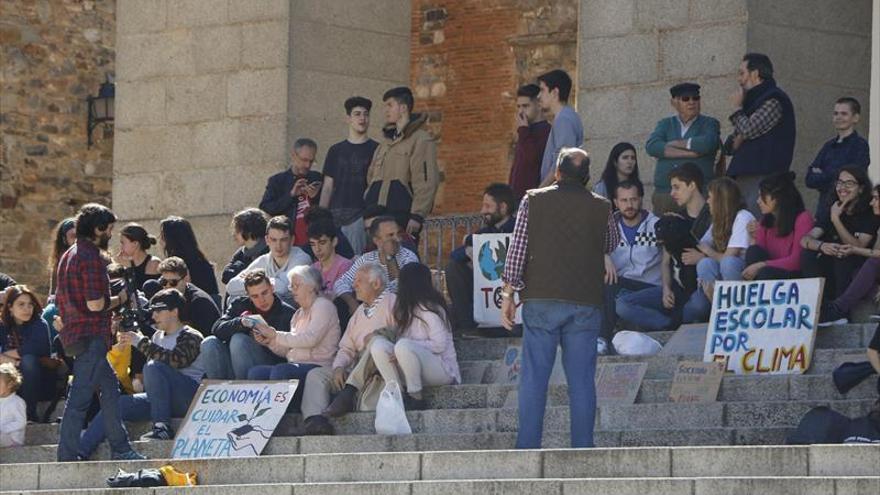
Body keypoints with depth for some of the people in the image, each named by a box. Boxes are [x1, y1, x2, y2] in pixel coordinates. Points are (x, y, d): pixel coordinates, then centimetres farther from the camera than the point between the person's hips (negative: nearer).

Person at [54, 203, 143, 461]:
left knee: (109, 385, 17)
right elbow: (96, 304, -20)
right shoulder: (92, 258, -15)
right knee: (79, 398, -8)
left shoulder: (69, 256, 16)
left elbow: (59, 299, 21)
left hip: (73, 333, 10)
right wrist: (120, 299, -3)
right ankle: (66, 457, -9)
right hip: (91, 336, -10)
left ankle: (120, 448, 21)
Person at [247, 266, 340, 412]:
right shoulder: (299, 314, 25)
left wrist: (275, 335, -13)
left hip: (318, 366, -8)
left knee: (280, 371, -35)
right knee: (255, 372, -15)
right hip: (296, 365, 8)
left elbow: (310, 339, -16)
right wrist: (269, 342, 1)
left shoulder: (323, 306, -1)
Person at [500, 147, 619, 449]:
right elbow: (612, 246, 22)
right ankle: (583, 448, 0)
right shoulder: (601, 208, 5)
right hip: (586, 302, 1)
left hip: (541, 300, -1)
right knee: (581, 379, 3)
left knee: (534, 377, 0)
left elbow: (516, 251, 0)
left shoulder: (533, 201, 3)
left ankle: (527, 447, -4)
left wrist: (508, 294, 4)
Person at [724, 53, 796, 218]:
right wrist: (734, 141, 0)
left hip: (762, 178, -9)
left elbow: (747, 130, -16)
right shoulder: (755, 98, 23)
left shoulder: (773, 100, -7)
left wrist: (737, 108, 2)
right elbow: (730, 145, 25)